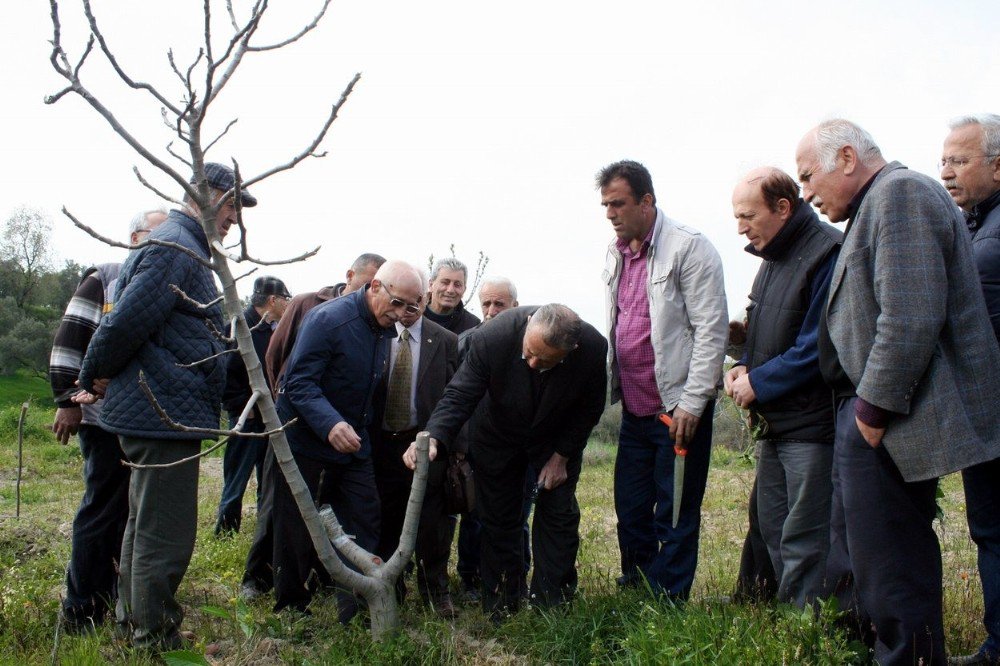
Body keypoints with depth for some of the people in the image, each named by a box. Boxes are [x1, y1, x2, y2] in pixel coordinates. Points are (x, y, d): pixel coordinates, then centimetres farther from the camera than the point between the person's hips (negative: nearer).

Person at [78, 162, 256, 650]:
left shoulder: (180, 245, 18)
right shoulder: (176, 248, -17)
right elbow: (125, 322, -24)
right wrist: (93, 377, -9)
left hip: (155, 413, 11)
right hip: (166, 414, -11)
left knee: (146, 524, 22)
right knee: (165, 534, -1)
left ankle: (132, 621, 37)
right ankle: (155, 640, 11)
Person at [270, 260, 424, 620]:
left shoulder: (385, 329, 6)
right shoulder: (328, 318, -19)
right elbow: (299, 381, -25)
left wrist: (359, 431, 9)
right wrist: (330, 423, -39)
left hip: (353, 443, 7)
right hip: (306, 441, -7)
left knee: (365, 522, 2)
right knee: (297, 530, 4)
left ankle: (358, 604, 10)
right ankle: (291, 608, 21)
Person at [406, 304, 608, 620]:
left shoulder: (594, 348, -33)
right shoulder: (493, 336, -38)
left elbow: (589, 410, -13)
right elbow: (459, 395, -29)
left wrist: (561, 455, -12)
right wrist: (434, 436, -45)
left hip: (557, 439, 1)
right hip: (499, 436, 0)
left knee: (559, 517, 2)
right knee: (499, 522, 7)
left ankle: (552, 604, 16)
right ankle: (501, 609, 21)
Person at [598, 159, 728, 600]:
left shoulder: (690, 248, -11)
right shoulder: (615, 253, 11)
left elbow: (711, 329, -15)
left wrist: (691, 404, -17)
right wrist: (612, 388, 11)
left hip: (678, 408, -7)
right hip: (634, 409, 7)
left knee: (675, 516, 3)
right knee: (629, 509, 14)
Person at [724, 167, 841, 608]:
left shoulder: (827, 253, -16)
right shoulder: (774, 256, 14)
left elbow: (817, 346, -21)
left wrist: (758, 382, -14)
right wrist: (743, 366, 4)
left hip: (811, 422, -10)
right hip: (774, 422, 10)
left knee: (803, 541, -3)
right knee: (772, 529, 16)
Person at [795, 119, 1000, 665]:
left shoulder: (899, 193, -12)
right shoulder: (878, 203, 20)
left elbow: (910, 319, -24)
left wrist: (873, 410, -19)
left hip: (888, 425, -11)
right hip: (869, 416, 11)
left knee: (890, 584, -2)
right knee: (853, 574, 17)